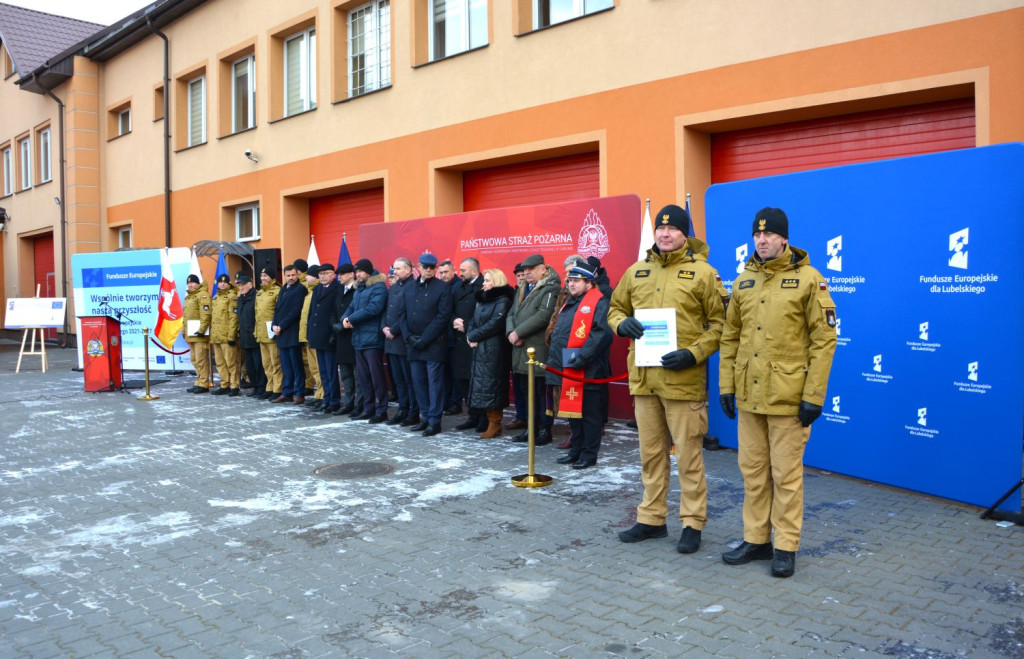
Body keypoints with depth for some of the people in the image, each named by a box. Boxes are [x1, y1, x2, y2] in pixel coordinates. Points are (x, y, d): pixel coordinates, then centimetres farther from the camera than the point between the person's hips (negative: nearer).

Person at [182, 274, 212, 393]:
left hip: (200, 333, -10)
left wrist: (201, 330, -24)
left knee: (201, 359, -9)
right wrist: (184, 330, 22)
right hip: (191, 334, 10)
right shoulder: (188, 296, 22)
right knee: (194, 359, 14)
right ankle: (199, 382, 21)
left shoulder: (202, 295, -9)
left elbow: (206, 314, -18)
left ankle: (203, 384, -5)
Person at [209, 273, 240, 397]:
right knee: (220, 363, 12)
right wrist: (211, 334, 17)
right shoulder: (215, 298, 18)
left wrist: (231, 335, -18)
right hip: (216, 336, 8)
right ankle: (224, 385, 20)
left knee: (231, 362, -6)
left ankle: (234, 386, 0)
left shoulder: (232, 296, -7)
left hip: (227, 336, -8)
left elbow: (234, 317, -13)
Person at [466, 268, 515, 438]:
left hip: (494, 351, -8)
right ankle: (487, 420, 14)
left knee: (490, 386, -7)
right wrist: (470, 337, -4)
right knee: (481, 386, 8)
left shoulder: (503, 301, -8)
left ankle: (495, 424, 0)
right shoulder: (483, 300, 19)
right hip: (479, 350, 8)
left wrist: (473, 336, -10)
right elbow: (472, 321, 15)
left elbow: (494, 324, -17)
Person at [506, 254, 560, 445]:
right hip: (521, 350, 8)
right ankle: (532, 428, 23)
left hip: (540, 350, -8)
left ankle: (545, 431, 7)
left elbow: (543, 316, -19)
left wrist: (518, 332, -16)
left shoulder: (551, 289, -7)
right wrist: (511, 332, -5)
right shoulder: (523, 289, 19)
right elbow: (511, 313, 16)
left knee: (542, 391, -2)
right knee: (525, 390, 13)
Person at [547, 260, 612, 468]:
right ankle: (576, 451, 26)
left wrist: (582, 357, -22)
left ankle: (589, 454, 10)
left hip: (586, 370, -9)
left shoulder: (598, 302, -8)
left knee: (588, 413, 1)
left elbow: (602, 334, -20)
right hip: (566, 369, 9)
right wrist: (554, 358, 14)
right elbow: (557, 334, 25)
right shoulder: (568, 304, 20)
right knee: (572, 410, 15)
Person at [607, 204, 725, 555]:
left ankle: (692, 523, 17)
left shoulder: (702, 272, -4)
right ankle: (651, 518, 28)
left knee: (688, 454, 3)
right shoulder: (636, 272, 10)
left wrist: (693, 354, -16)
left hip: (683, 379, -5)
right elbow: (615, 310, 20)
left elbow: (719, 324, -3)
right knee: (651, 453, 15)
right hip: (643, 378, 5)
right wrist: (622, 323, -4)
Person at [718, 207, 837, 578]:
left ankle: (786, 548, 18)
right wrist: (726, 386, 8)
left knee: (786, 475, 5)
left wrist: (814, 395, -13)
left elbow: (824, 340, -9)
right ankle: (756, 539, 27)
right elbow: (730, 337, 12)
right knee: (753, 472, 14)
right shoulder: (743, 281, 9)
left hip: (788, 397, -5)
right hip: (748, 395, 5)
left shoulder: (808, 279, -7)